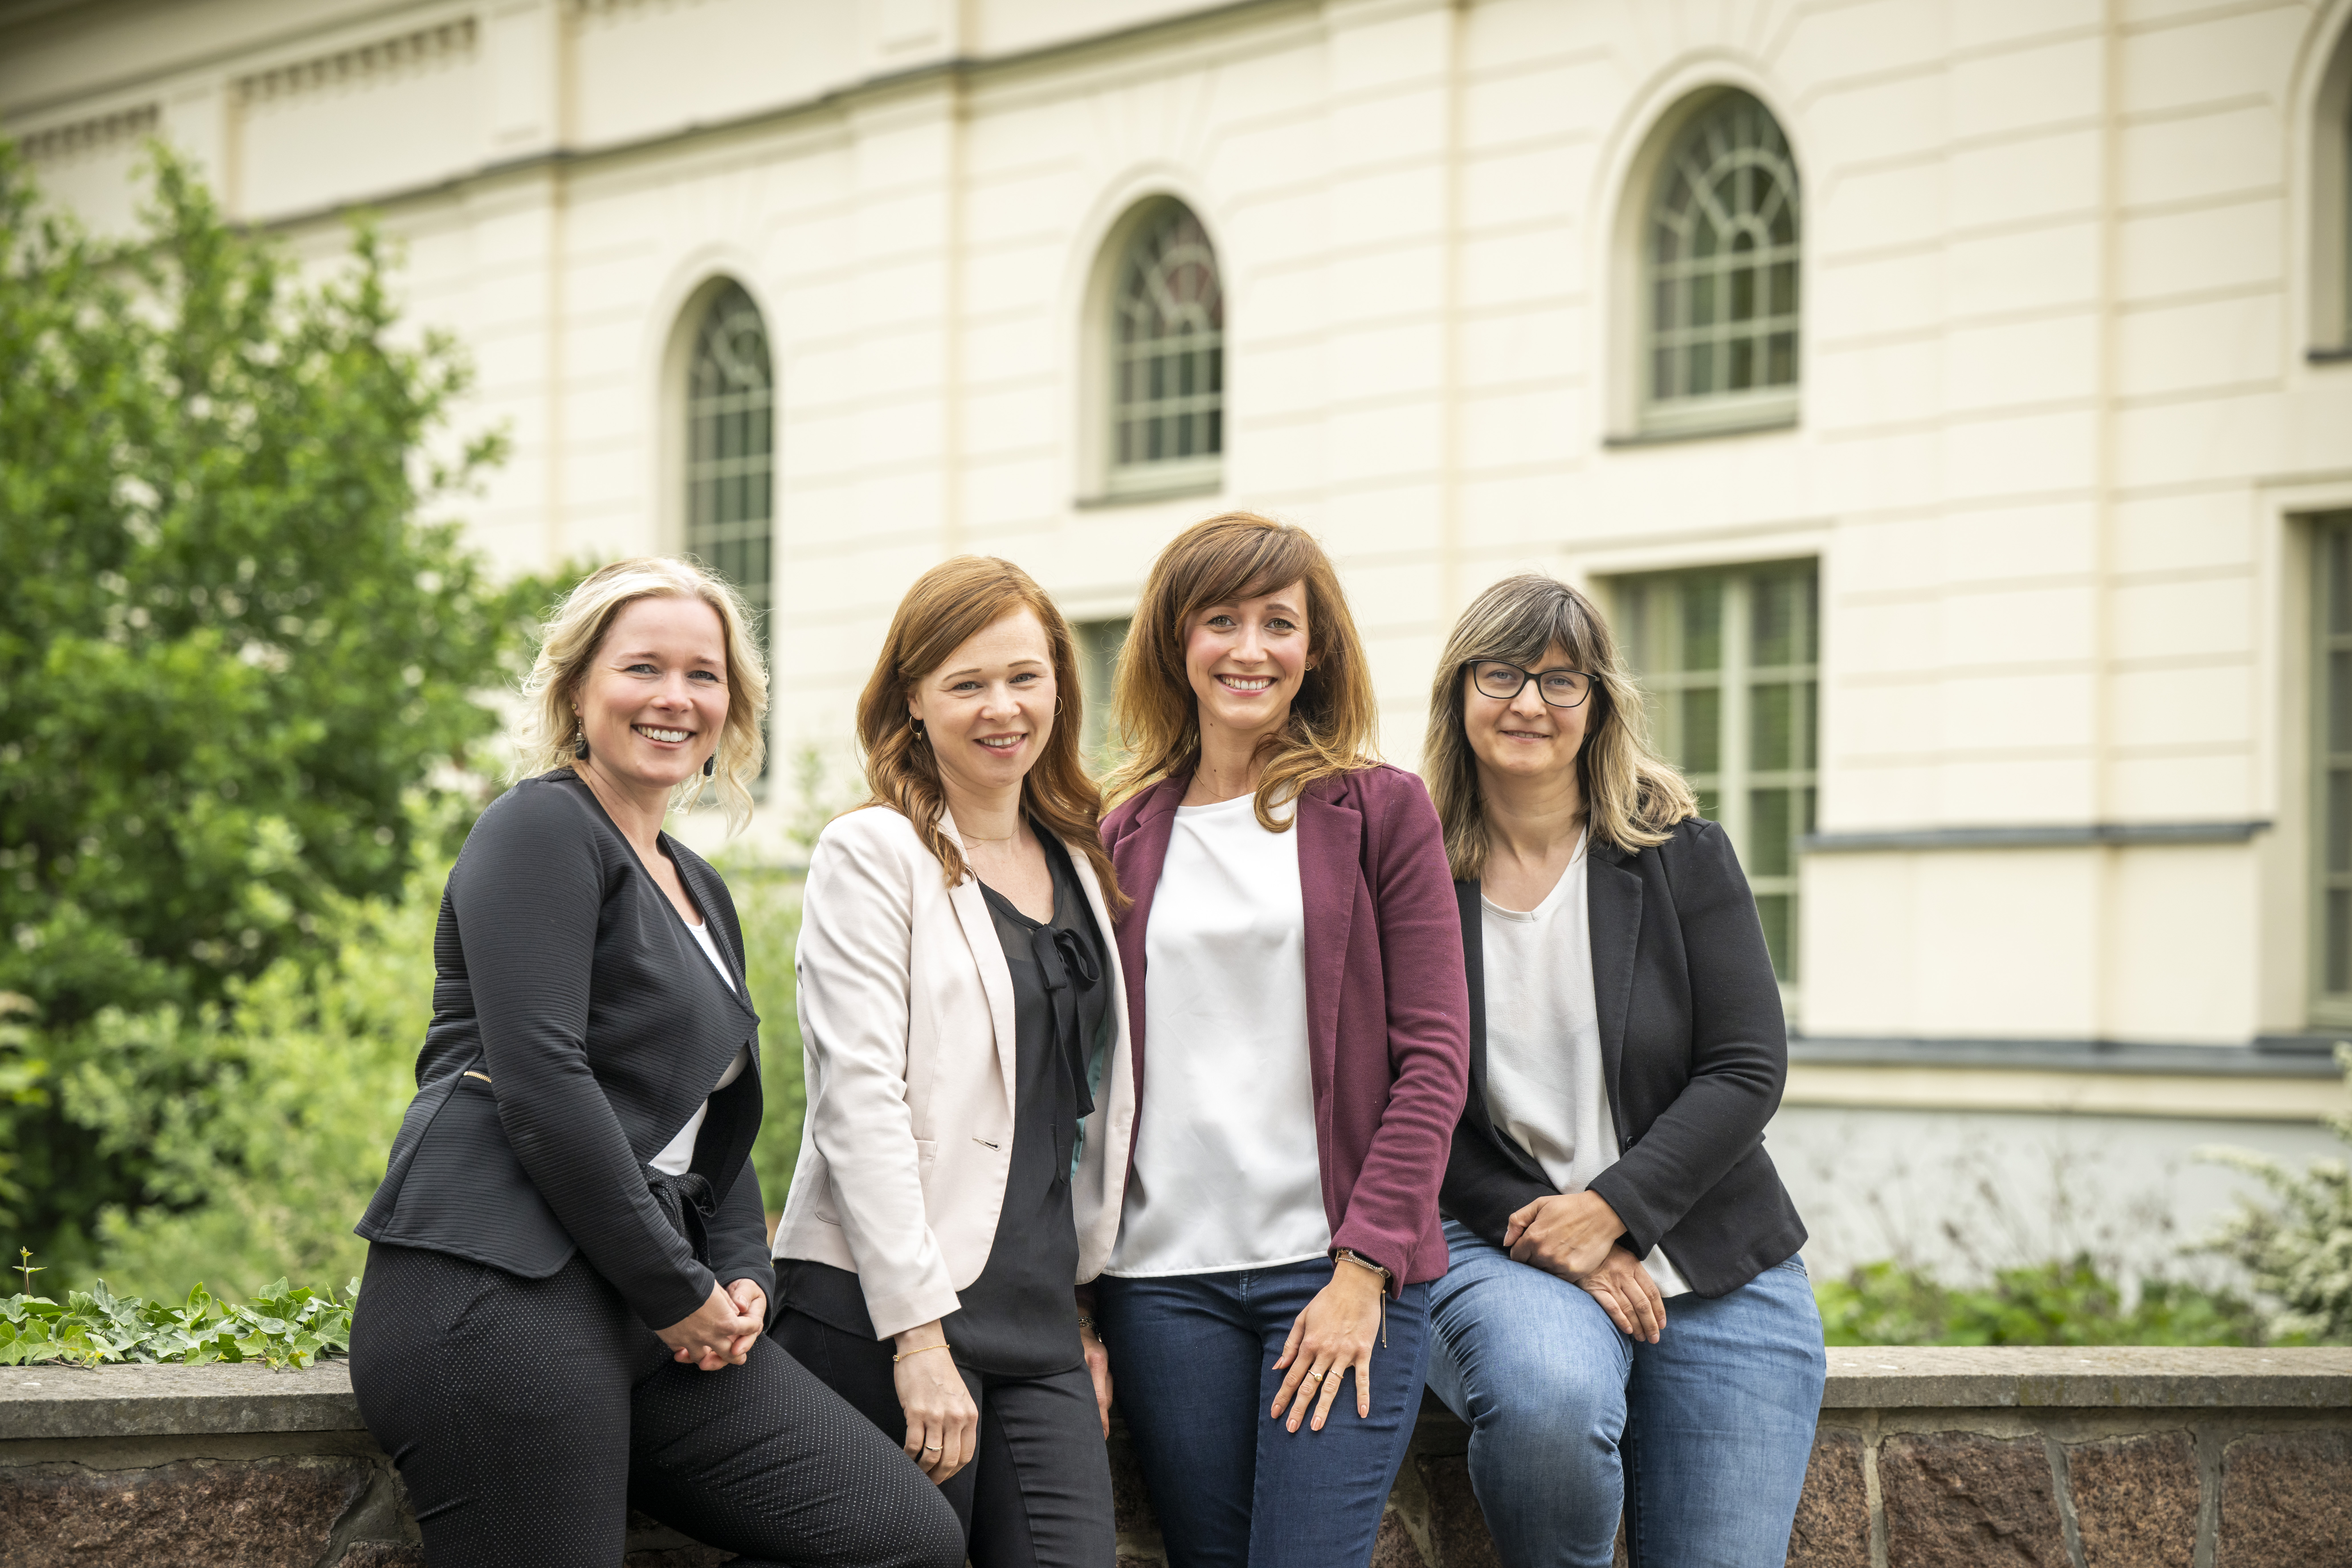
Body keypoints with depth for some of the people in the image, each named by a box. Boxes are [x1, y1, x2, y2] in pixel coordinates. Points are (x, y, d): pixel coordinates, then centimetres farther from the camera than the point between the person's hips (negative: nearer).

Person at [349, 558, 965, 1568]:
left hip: (663, 1320, 9)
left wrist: (741, 1278, 6)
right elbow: (540, 1083, -15)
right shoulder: (542, 830, -4)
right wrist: (678, 1291, -12)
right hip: (495, 1297, -9)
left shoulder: (700, 893, 24)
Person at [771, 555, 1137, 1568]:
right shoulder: (873, 856, -4)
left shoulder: (1077, 865, 16)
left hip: (1038, 1321, 6)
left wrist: (1085, 1307, 16)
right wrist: (919, 1336, -17)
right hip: (888, 1310, -6)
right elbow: (860, 1100, -11)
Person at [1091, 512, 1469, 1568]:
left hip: (1342, 1270, -3)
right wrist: (1081, 1302, 5)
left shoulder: (1382, 812, 4)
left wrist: (1364, 1270, -9)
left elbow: (1433, 1055, -1)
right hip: (1165, 1274, 3)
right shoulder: (1127, 839, 12)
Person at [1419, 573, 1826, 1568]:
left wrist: (1609, 1209, -15)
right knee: (1549, 1397, -36)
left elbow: (1747, 1072, -2)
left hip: (1715, 1270, 2)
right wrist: (1554, 1247, -12)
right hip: (1496, 1249, -2)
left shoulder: (1682, 857, 3)